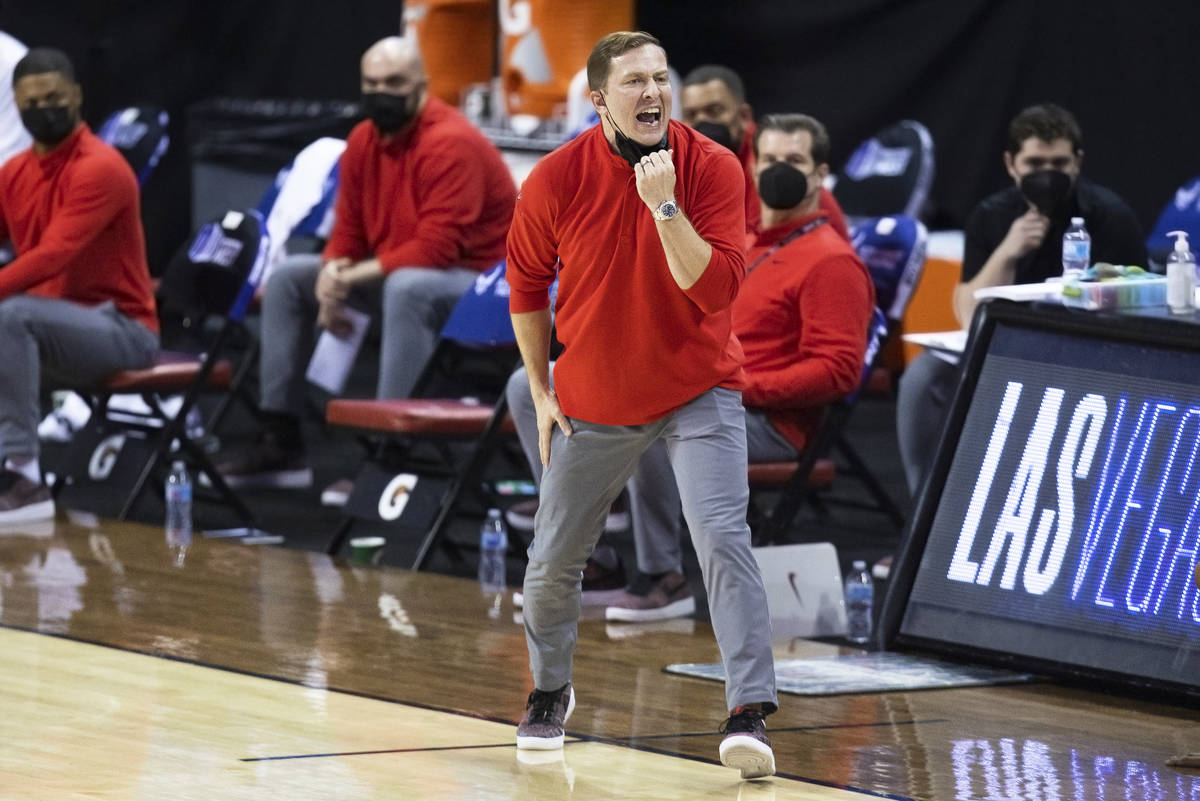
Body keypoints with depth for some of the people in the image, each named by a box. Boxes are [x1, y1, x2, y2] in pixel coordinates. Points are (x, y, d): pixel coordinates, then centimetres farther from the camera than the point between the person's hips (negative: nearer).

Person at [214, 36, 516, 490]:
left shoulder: (450, 144, -22)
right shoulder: (364, 141, 3)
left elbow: (435, 249, -28)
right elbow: (348, 231, 10)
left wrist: (354, 276, -24)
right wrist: (333, 280, -12)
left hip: (475, 279, -9)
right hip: (394, 276, 9)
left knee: (407, 287, -41)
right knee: (288, 277, 6)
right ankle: (279, 441, 5)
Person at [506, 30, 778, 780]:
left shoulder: (711, 167, -16)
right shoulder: (557, 179, -12)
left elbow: (716, 289, -25)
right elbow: (526, 282, 4)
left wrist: (665, 204, -34)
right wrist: (541, 390, 5)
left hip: (698, 392, -2)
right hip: (593, 401, 2)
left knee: (722, 535, -21)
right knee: (553, 559, 8)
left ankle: (750, 713, -23)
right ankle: (551, 691, 36)